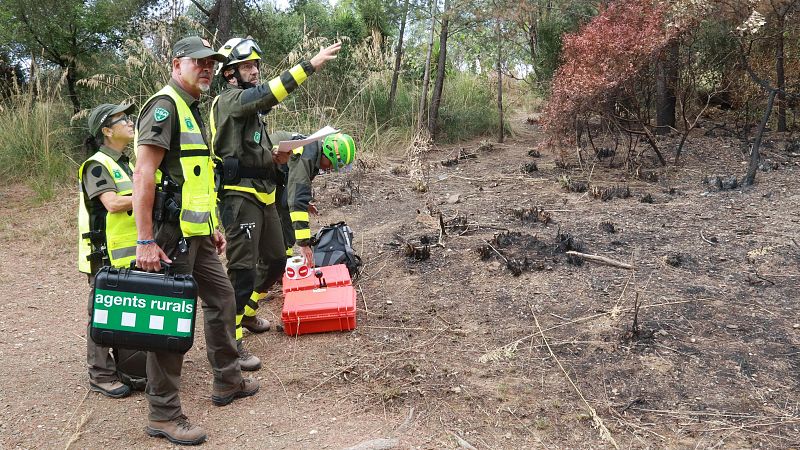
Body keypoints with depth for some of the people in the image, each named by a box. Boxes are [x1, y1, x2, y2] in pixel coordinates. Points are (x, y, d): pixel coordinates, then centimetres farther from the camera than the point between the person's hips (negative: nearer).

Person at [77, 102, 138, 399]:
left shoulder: (125, 164, 17)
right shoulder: (96, 165, -11)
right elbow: (112, 203, -24)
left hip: (130, 253, 9)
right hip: (105, 256, -9)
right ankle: (100, 375, 8)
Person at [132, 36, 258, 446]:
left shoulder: (192, 110, 18)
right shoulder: (164, 105, -12)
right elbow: (143, 175, -20)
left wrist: (212, 227, 22)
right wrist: (145, 241, -25)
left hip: (196, 232, 10)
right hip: (170, 232, -10)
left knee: (221, 297, 17)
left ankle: (227, 381, 32)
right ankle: (163, 415, 6)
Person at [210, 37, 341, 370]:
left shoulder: (249, 104, 19)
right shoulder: (228, 100, -11)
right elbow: (266, 94, -30)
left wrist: (276, 154, 13)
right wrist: (310, 65, -34)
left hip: (263, 195, 10)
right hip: (239, 196, -10)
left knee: (275, 261, 18)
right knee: (243, 269, -10)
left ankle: (247, 312, 38)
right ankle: (230, 341, -1)